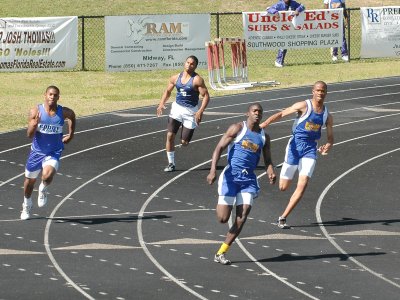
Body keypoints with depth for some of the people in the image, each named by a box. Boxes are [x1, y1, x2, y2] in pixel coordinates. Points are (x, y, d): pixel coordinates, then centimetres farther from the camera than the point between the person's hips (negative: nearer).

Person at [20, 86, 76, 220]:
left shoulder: (64, 112, -9)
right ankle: (26, 206, 42)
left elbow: (72, 116, 17)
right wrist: (35, 124, -35)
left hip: (53, 153, -1)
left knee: (47, 175, -28)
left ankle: (43, 190, 9)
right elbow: (29, 135, -15)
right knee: (30, 180, 15)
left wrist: (70, 134, 18)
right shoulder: (35, 111, -13)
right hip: (37, 151, 1)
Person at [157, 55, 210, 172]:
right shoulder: (176, 78, 3)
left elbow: (206, 96, -15)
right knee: (170, 135, -12)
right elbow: (168, 91, 15)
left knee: (184, 142, -1)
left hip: (190, 111, -3)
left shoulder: (197, 80, -13)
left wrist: (200, 111, -28)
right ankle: (171, 163, -1)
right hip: (177, 108, 3)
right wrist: (162, 104, -1)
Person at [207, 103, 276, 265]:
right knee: (223, 218, -7)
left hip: (248, 179, 4)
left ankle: (221, 253, 0)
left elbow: (267, 160, 16)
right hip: (231, 175, -4)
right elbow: (219, 148, -7)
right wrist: (213, 170, -21)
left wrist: (271, 173, -8)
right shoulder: (238, 128, -2)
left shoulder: (264, 137, 13)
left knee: (242, 218, -10)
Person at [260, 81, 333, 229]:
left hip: (310, 149, 3)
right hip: (295, 145, -3)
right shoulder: (304, 106, -5)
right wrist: (264, 124, -23)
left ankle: (283, 217, -6)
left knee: (302, 185, -13)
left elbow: (330, 138, 12)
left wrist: (327, 146, -12)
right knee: (283, 187, -2)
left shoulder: (327, 115, 7)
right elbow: (281, 114, -9)